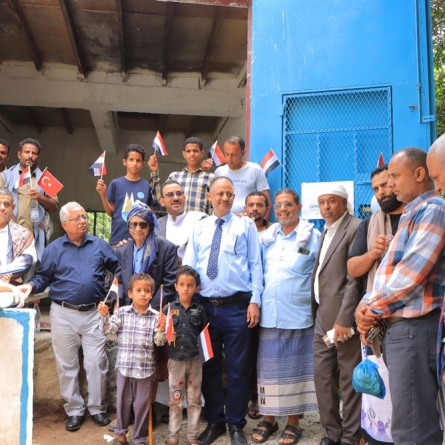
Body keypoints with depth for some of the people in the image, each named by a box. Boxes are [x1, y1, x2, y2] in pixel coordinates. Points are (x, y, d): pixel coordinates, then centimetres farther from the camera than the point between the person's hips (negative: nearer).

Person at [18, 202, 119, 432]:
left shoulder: (100, 245, 5)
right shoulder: (54, 249, 2)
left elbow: (118, 268, 8)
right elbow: (43, 277, 4)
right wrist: (31, 286, -14)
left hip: (94, 313, 0)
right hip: (63, 314, 0)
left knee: (97, 363, 3)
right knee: (66, 365, 9)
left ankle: (98, 408, 19)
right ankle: (74, 410, 23)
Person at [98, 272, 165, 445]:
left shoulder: (155, 316, -4)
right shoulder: (122, 312, -1)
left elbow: (159, 342, -7)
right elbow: (107, 329, -6)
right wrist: (104, 316, -22)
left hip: (145, 368, -1)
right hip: (124, 365, 1)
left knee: (142, 404, 9)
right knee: (123, 401, 15)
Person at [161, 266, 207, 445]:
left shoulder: (199, 310, 1)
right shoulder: (169, 308, -1)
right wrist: (166, 335, -17)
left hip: (195, 360, 1)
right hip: (175, 360, -1)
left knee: (194, 400, 10)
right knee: (175, 400, 8)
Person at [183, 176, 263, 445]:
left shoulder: (246, 225, 3)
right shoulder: (199, 228, 11)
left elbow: (255, 265, -1)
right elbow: (188, 265, 9)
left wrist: (255, 301, -8)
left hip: (237, 306, -3)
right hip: (205, 307, 3)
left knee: (238, 368, 5)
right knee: (209, 367, 12)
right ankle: (214, 422, 28)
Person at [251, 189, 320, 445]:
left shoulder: (313, 237, -1)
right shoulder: (266, 238, 10)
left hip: (298, 316, -3)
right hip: (268, 315, 4)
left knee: (295, 369, 6)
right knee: (269, 369, 10)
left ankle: (293, 422, 21)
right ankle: (269, 419, 25)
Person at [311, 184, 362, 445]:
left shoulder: (356, 228, -10)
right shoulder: (326, 232, 18)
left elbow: (355, 278, -16)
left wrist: (344, 319, -19)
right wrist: (316, 312, 12)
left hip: (342, 317, -8)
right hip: (322, 317, 8)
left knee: (349, 379, 2)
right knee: (323, 375, 12)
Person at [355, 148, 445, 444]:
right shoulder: (412, 215, 20)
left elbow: (411, 273, -19)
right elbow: (389, 273, 18)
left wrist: (371, 309, -7)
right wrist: (369, 308, 1)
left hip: (415, 328, -9)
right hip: (398, 328, 10)